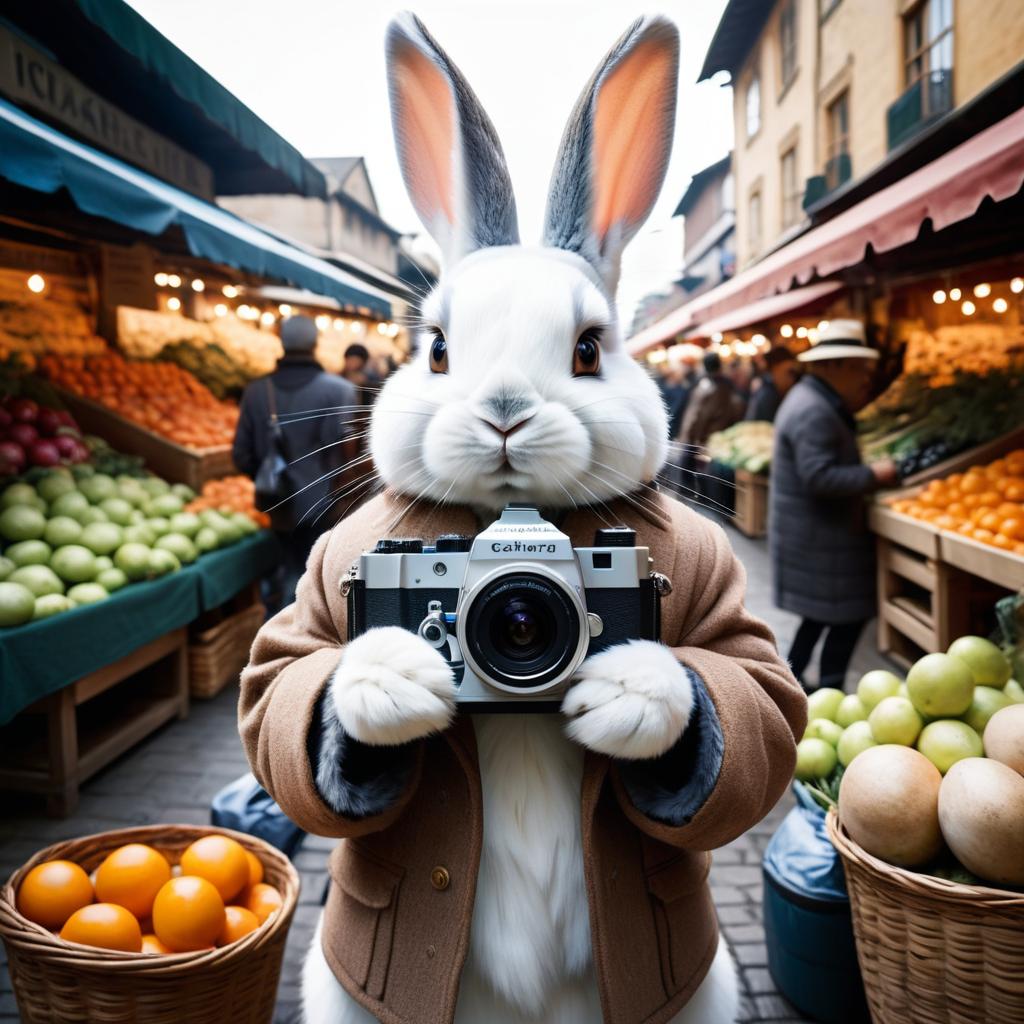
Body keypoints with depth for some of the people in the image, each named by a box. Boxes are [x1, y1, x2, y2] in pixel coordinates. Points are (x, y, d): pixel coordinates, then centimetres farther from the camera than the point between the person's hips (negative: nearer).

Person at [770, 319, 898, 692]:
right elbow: (819, 477, -28)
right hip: (818, 537, -11)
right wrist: (872, 475, -18)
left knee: (822, 614, 19)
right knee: (847, 618, -2)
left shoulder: (815, 400, 13)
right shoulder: (813, 411, -22)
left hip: (814, 532, 11)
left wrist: (855, 405, 9)